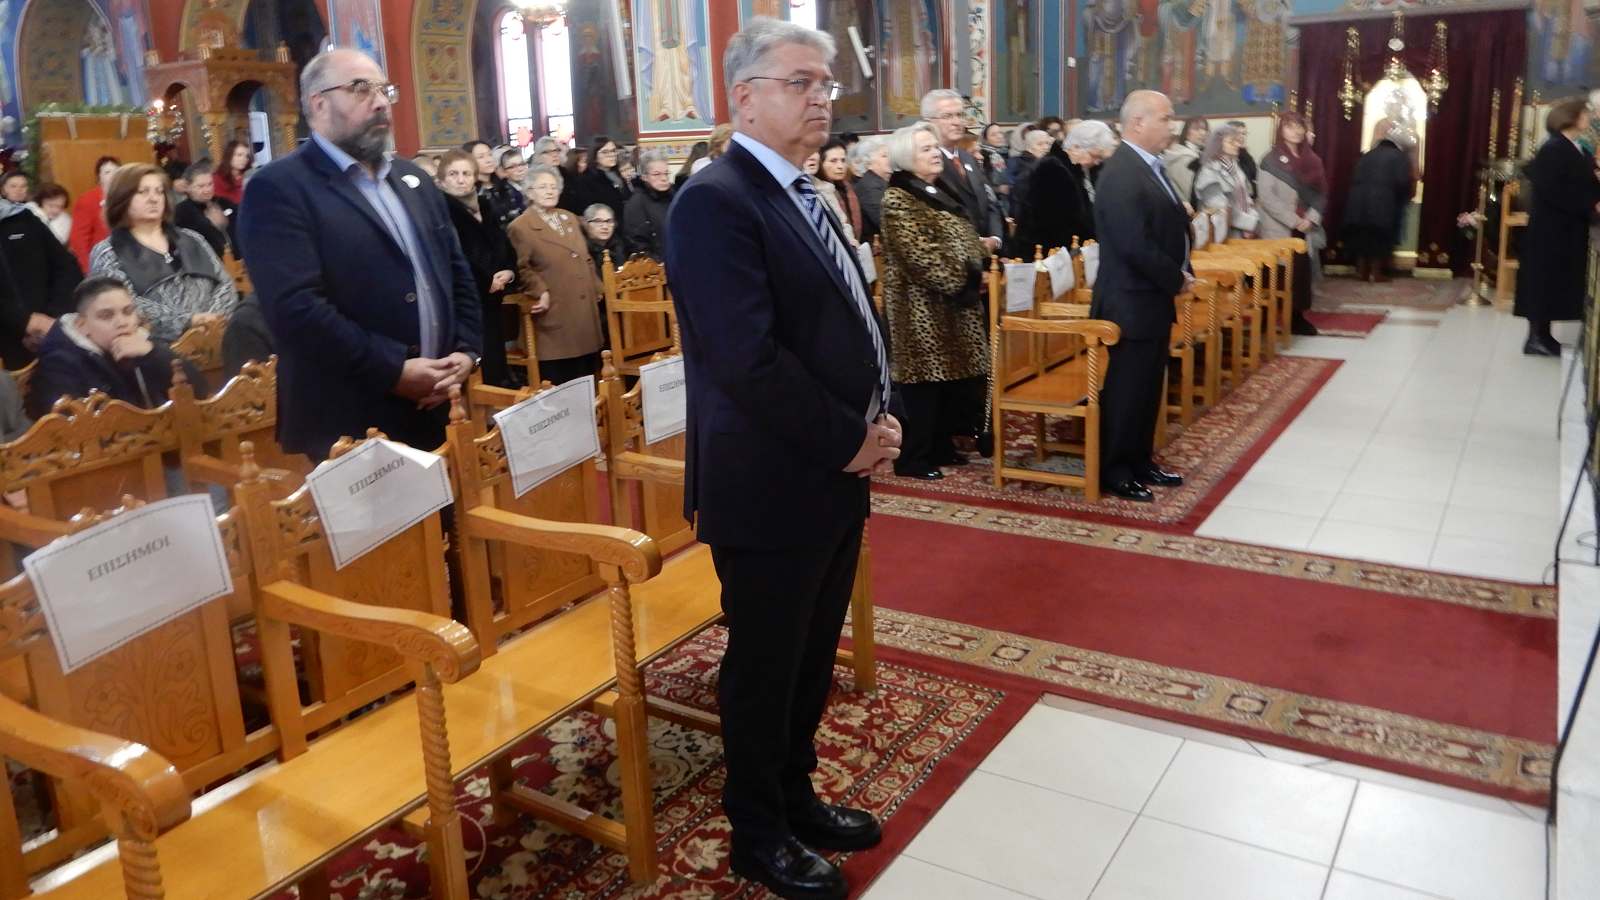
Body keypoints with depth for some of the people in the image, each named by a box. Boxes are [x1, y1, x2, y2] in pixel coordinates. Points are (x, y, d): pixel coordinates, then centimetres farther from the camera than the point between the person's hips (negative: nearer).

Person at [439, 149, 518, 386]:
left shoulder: (484, 208, 17)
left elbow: (505, 248, 21)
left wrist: (509, 272, -1)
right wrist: (487, 281, -12)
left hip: (492, 303, 8)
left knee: (497, 364, 11)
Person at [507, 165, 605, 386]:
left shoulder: (570, 219, 19)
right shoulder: (520, 226, -3)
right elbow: (523, 268, -9)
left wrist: (597, 289, 16)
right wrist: (541, 292, -21)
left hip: (585, 310, 7)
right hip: (555, 315, -7)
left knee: (588, 380, 10)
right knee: (559, 385, -5)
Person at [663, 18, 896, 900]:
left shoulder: (801, 196, 12)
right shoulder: (715, 200, -17)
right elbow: (748, 357, -25)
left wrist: (873, 423, 0)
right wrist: (850, 438, -16)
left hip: (833, 474, 9)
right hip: (771, 484, -8)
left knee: (813, 656, 20)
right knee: (764, 664, 9)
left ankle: (796, 797, 39)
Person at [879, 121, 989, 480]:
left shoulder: (937, 192, 16)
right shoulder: (898, 200, -13)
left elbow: (962, 239, 20)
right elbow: (919, 254, -21)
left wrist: (977, 269, 3)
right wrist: (960, 280, -19)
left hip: (953, 302, 9)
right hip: (922, 305, -9)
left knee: (952, 375, 12)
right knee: (924, 379, -5)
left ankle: (940, 446, 24)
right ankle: (912, 458, 3)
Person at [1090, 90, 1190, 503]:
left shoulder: (1148, 167, 12)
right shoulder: (1122, 174, -20)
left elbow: (1168, 228, 17)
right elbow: (1135, 246, -26)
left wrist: (1180, 274, 2)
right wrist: (1176, 279, -13)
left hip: (1152, 299, 10)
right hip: (1132, 302, -10)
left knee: (1148, 388, 17)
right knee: (1125, 390, 1)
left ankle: (1139, 462, 29)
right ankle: (1113, 473, 12)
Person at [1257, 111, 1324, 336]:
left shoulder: (1310, 159, 12)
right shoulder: (1272, 160, -5)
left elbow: (1319, 193, 11)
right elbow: (1266, 197, -13)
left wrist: (1311, 218, -7)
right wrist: (1293, 220, -15)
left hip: (1305, 230, 5)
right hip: (1280, 230, -5)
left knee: (1302, 272, 4)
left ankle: (1297, 316, 13)